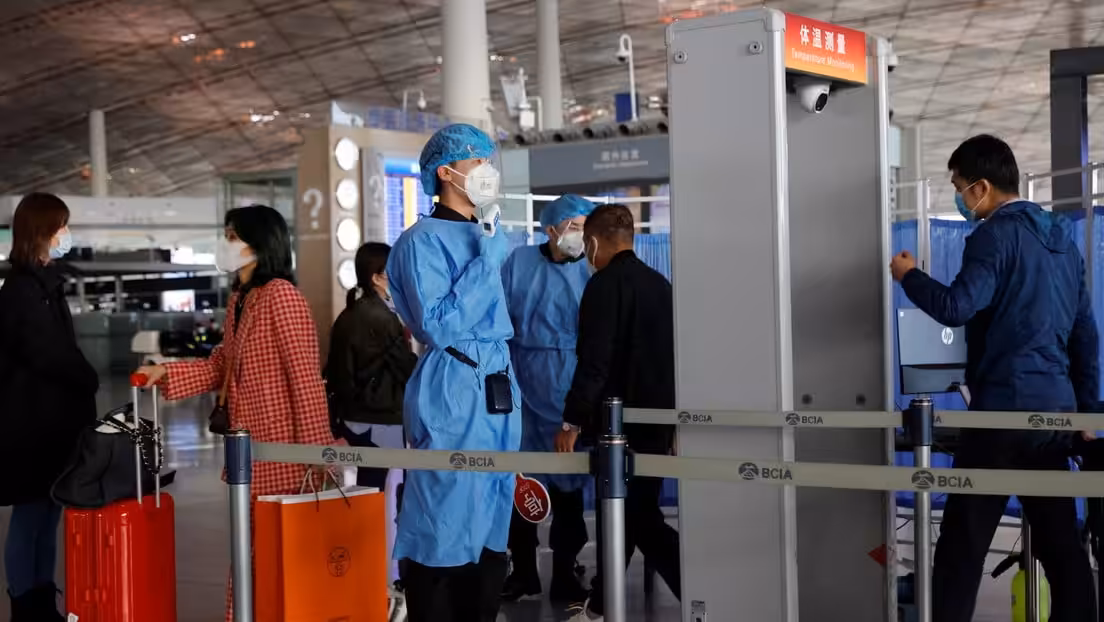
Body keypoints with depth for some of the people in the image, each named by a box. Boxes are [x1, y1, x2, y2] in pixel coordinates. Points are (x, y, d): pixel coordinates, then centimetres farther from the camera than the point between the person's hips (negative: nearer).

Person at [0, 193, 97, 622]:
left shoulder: (46, 282, 15)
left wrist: (83, 386, 1)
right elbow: (46, 353, -16)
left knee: (48, 517, 11)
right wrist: (90, 382, -4)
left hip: (57, 419, 8)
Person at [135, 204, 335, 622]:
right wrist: (166, 373, 3)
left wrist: (316, 449, -21)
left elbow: (306, 377, -18)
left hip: (281, 451, -9)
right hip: (249, 449, 9)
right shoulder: (238, 301, 14)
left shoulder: (281, 295, -14)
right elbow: (220, 367, 16)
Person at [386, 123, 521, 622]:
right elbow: (438, 327, -19)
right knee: (446, 529, -5)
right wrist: (487, 258, -17)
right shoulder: (423, 240, -9)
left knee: (490, 528, 13)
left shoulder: (488, 234, 14)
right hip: (453, 393, -8)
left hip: (498, 390, 8)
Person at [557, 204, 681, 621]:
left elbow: (594, 362, -19)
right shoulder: (660, 284, 10)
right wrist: (673, 418, 22)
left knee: (637, 517, -3)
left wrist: (572, 421, -14)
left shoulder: (604, 284, -13)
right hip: (658, 417, 8)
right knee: (622, 509, 16)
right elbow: (673, 355, 15)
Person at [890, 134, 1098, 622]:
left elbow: (956, 308, -21)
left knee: (963, 541, -4)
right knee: (1059, 540, 10)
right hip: (1055, 407, 8)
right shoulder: (1062, 238, 16)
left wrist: (909, 276, -3)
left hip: (1005, 407, -8)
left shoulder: (996, 235, -10)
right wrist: (1087, 409, 21)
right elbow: (1085, 332, 18)